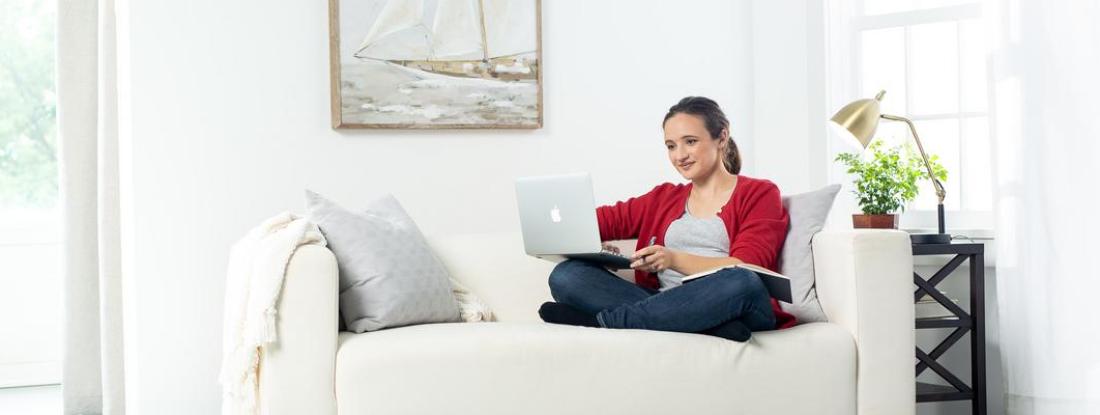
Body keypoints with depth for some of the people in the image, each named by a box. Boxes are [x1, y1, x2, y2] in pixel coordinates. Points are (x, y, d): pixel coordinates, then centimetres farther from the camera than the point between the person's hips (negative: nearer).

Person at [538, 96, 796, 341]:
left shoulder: (759, 194, 11)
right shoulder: (663, 198, 27)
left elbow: (745, 270, -5)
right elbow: (605, 219, 14)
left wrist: (676, 260, -19)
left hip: (732, 307, -4)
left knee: (741, 283, -40)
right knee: (566, 274, -15)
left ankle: (599, 321, -29)